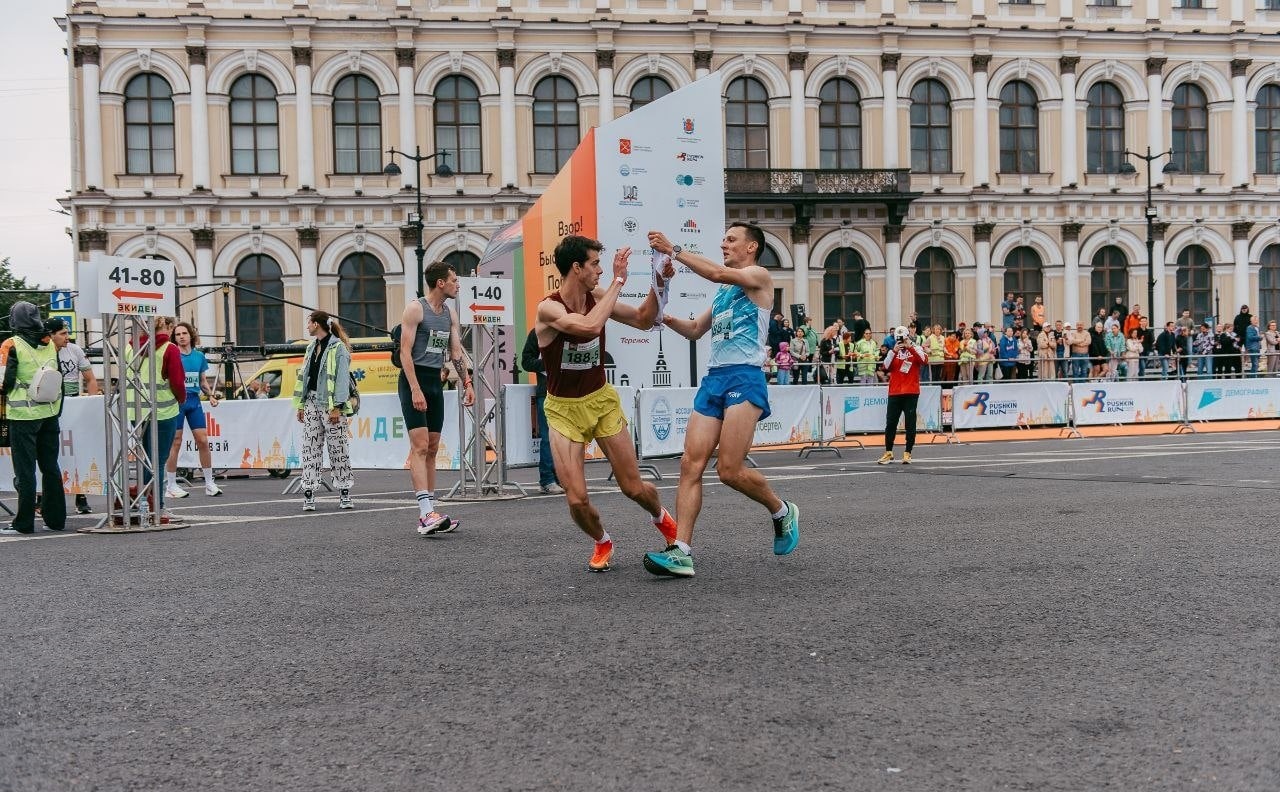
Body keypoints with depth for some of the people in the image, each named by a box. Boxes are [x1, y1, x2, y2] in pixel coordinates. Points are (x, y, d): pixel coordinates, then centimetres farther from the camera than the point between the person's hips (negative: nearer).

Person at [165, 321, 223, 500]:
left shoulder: (199, 356, 9)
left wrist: (211, 394, 0)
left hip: (194, 400, 4)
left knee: (203, 441, 2)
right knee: (175, 442, -1)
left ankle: (209, 483, 11)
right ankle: (171, 486, 8)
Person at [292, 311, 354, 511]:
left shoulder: (338, 347, -6)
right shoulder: (312, 347, 18)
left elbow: (342, 378, -13)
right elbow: (304, 376, 18)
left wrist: (337, 407, -18)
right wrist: (301, 405, 12)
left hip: (331, 404, -7)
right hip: (312, 402, 7)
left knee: (338, 449, -2)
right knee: (310, 449, 2)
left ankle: (344, 494, 6)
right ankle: (308, 494, 3)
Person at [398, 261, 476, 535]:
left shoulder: (450, 314, 14)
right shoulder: (415, 309, -9)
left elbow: (456, 352, 17)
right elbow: (405, 352, -14)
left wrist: (466, 383, 6)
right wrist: (415, 389, -21)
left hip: (436, 381, 8)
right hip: (414, 379, -8)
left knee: (432, 448, 7)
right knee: (420, 446, -15)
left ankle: (428, 516, 10)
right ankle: (427, 513, -21)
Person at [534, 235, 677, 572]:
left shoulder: (597, 297, -5)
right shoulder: (548, 308, -21)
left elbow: (643, 320, 8)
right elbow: (590, 326, -39)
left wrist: (658, 284, -7)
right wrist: (618, 280, -32)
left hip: (602, 400, 3)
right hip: (564, 409, -3)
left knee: (634, 487, 6)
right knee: (577, 500, -10)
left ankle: (662, 518, 40)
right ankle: (602, 542, 22)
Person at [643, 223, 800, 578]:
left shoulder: (760, 276, 1)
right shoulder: (723, 291, 25)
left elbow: (716, 273, -17)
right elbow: (695, 330, 30)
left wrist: (673, 250, -13)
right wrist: (666, 318, 12)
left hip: (744, 378, -8)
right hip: (713, 379, 8)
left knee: (729, 470, -12)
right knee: (691, 464, -6)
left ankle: (782, 511, 15)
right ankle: (681, 552, -10)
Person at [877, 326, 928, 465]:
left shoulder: (916, 349, 4)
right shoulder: (893, 351, 10)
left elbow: (924, 360, -15)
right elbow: (886, 367, -4)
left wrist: (911, 347, -19)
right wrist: (894, 352, -14)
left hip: (911, 393, -2)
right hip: (894, 393, 2)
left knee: (910, 424, 1)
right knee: (890, 423, 3)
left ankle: (907, 453, 8)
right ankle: (888, 453, 13)